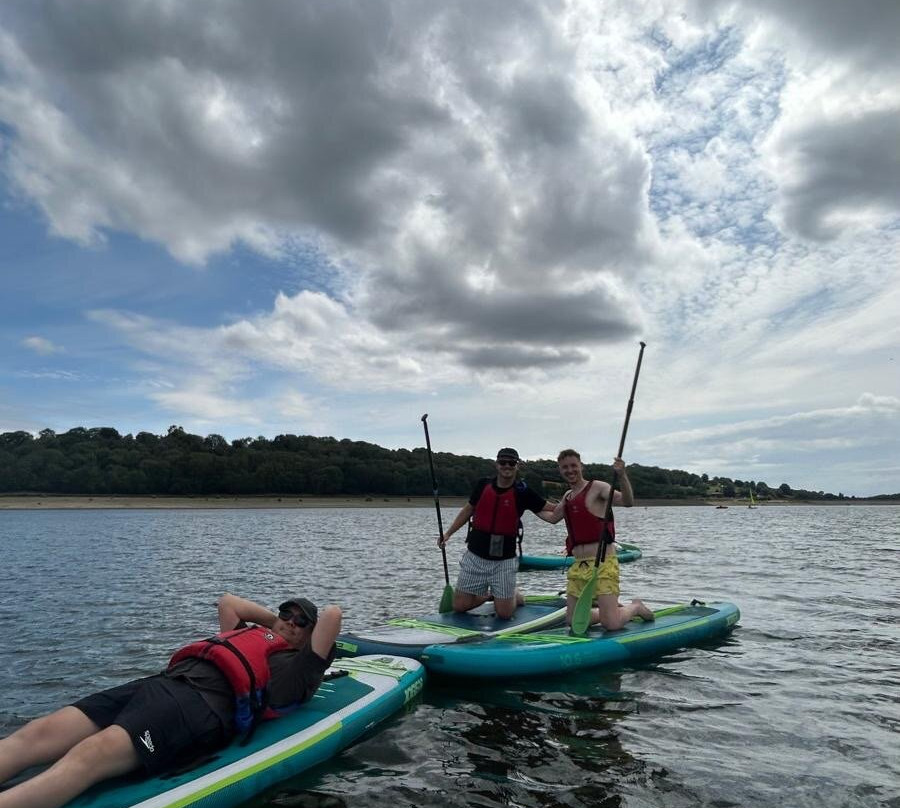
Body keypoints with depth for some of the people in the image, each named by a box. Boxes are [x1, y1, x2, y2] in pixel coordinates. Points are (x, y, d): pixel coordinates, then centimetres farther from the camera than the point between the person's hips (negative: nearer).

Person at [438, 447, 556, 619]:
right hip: (475, 555, 3)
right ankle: (486, 594, 32)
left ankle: (515, 595, 32)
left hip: (504, 560, -2)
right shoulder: (483, 485, 1)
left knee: (504, 614, -1)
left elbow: (550, 513, -5)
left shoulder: (522, 492, -7)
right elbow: (468, 510, 12)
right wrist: (448, 533, 9)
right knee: (459, 606, 4)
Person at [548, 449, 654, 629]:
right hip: (578, 566, 7)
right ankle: (614, 609, 28)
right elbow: (552, 518, 33)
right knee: (573, 621, 7)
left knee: (611, 624, -12)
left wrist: (622, 476, -36)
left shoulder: (597, 487, -5)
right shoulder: (567, 496, 17)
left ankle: (635, 607, 20)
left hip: (602, 564, -7)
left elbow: (627, 502, -21)